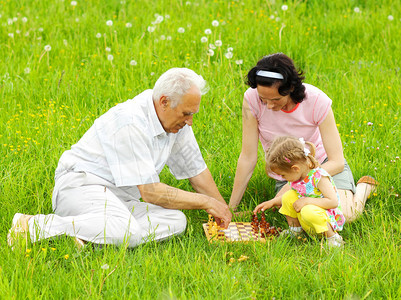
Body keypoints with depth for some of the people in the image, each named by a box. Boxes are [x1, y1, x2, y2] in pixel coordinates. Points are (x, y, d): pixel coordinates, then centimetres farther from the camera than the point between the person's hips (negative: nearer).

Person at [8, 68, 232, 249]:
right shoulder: (130, 123, -22)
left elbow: (195, 168, 17)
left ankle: (81, 234, -23)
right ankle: (33, 226, -27)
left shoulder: (177, 120, 4)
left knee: (176, 221, -18)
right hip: (82, 185, -9)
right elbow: (150, 192, -23)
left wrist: (224, 210, 13)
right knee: (127, 231, -39)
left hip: (120, 198, 9)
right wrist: (206, 202, -15)